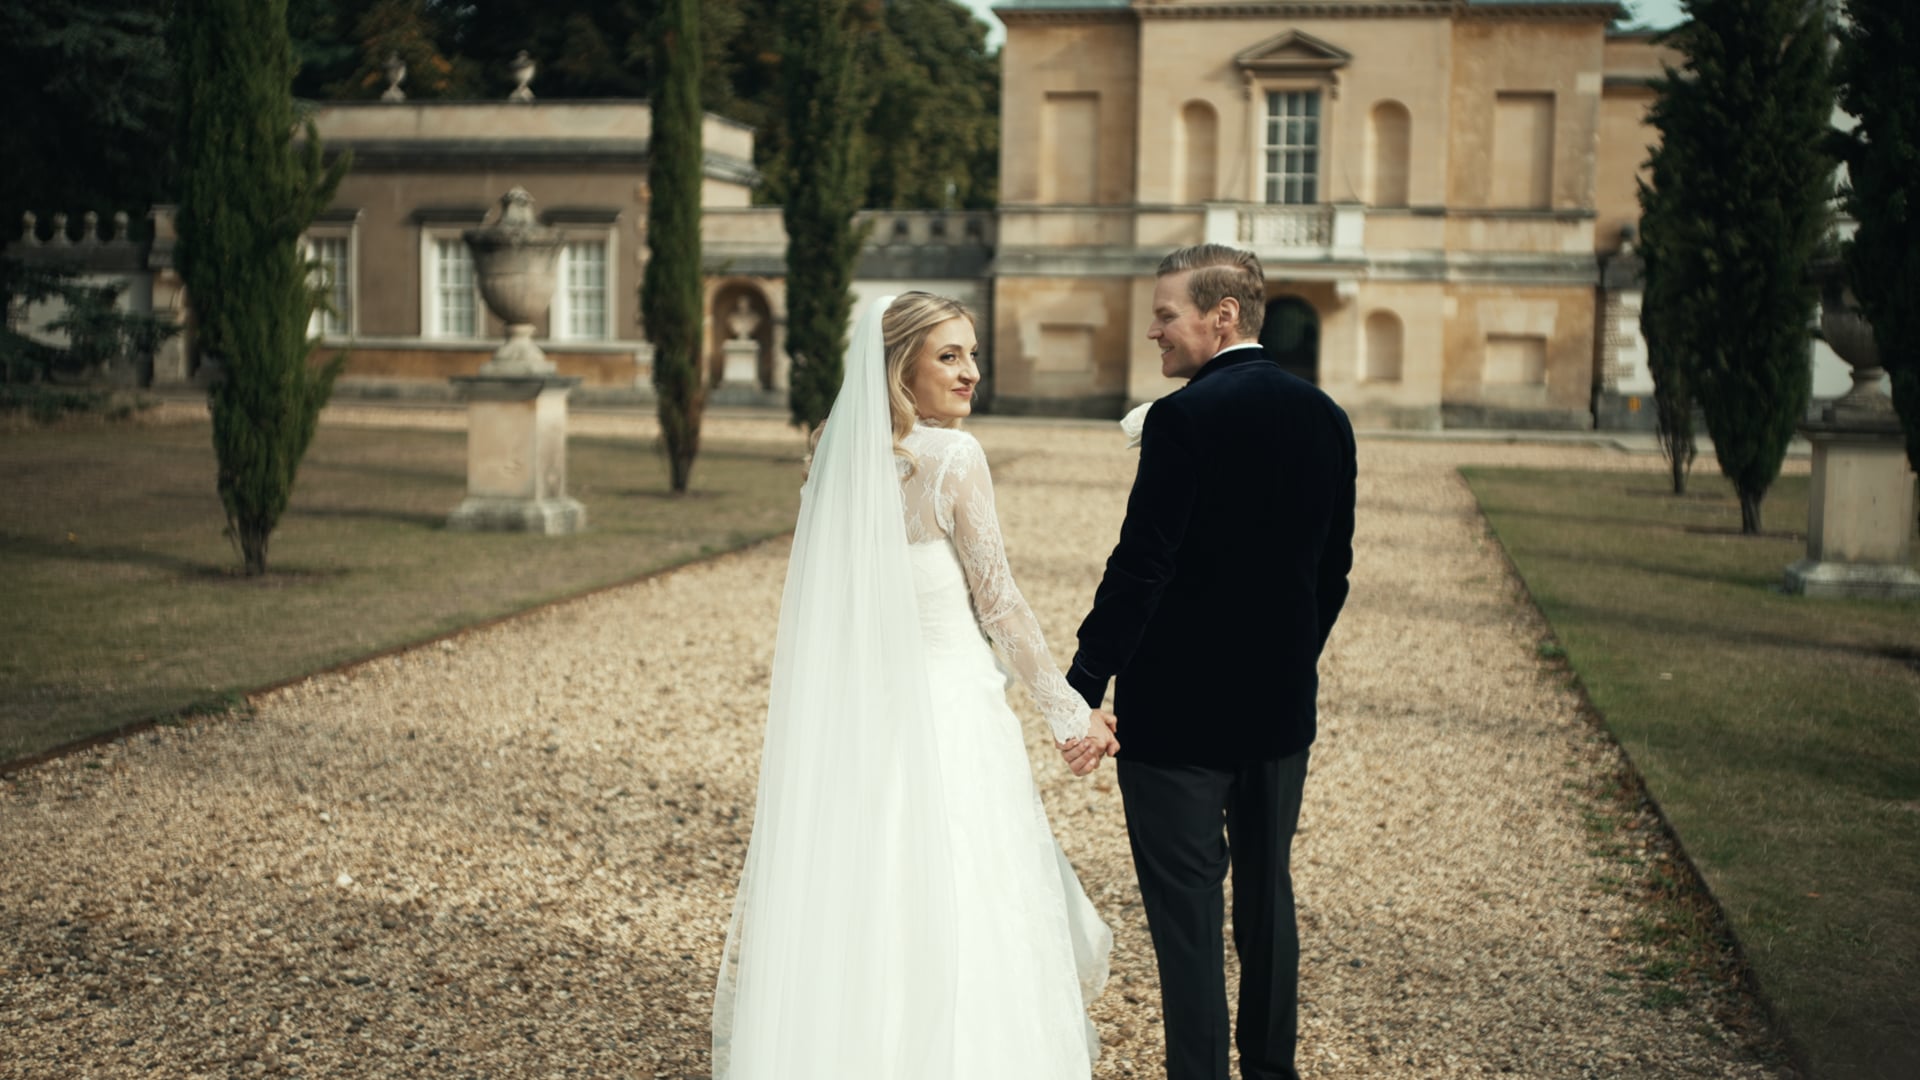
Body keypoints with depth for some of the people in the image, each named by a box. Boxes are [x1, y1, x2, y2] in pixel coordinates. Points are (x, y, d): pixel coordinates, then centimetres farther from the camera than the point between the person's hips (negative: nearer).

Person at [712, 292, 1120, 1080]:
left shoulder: (836, 457, 7)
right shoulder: (953, 457, -12)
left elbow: (812, 604, 12)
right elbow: (998, 603, -9)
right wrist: (1068, 711, 0)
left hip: (854, 713, 7)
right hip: (948, 707, -7)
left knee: (860, 915, 14)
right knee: (960, 922, 2)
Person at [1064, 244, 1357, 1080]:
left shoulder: (1185, 417, -16)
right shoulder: (1324, 416, 5)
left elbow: (1141, 566, -20)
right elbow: (1333, 571, 11)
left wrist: (1082, 689, -16)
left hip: (1180, 707, -7)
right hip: (1283, 707, 7)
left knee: (1186, 914, 2)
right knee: (1267, 896, 19)